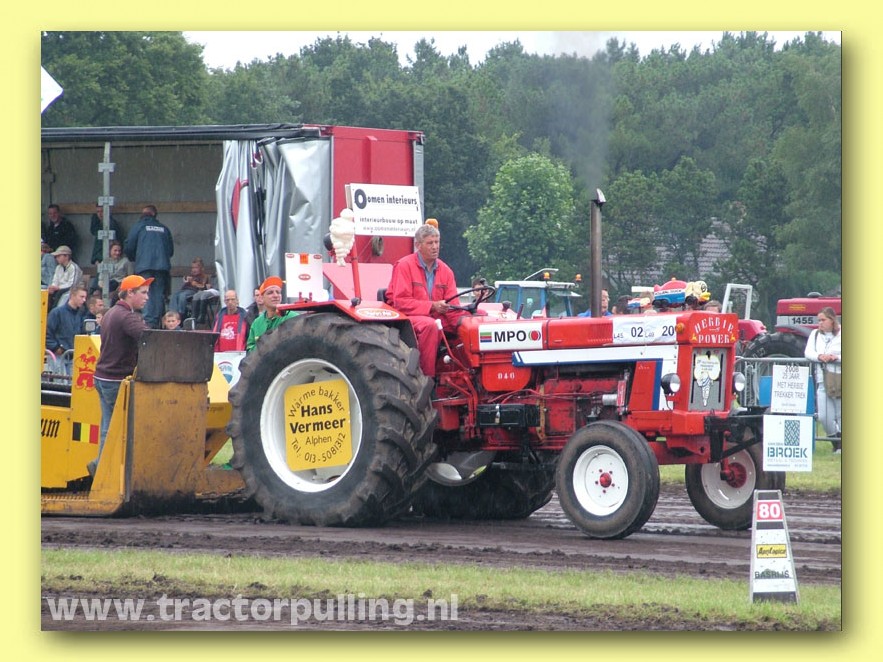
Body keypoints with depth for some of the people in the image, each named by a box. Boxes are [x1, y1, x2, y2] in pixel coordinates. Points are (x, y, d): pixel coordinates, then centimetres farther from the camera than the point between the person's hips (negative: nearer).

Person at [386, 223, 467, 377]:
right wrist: (432, 306, -24)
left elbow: (452, 306, 6)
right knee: (429, 325, -38)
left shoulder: (445, 270, 10)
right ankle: (427, 377, -33)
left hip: (435, 317, 6)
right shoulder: (404, 266, -7)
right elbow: (401, 302, -15)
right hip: (407, 317, -6)